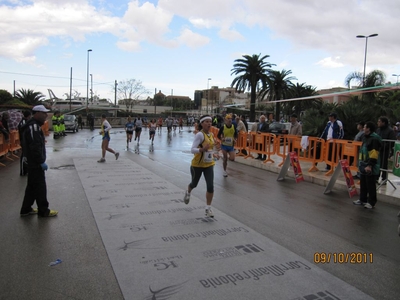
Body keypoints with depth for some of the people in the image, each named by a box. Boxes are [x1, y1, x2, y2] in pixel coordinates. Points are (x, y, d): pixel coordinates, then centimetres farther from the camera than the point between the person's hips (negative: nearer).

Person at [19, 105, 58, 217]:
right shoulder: (33, 127, -19)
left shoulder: (33, 125, 14)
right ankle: (43, 211, 10)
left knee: (32, 186, 17)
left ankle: (26, 209, 27)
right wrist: (41, 162, -22)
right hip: (36, 163, -11)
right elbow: (35, 147, -26)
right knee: (40, 187, 0)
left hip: (33, 162, 11)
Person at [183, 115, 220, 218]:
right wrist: (202, 149, -42)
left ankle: (208, 208, 7)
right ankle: (188, 193, 55)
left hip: (209, 164, 4)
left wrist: (214, 146, 5)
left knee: (210, 186, -8)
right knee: (194, 184, 19)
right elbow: (192, 149, -27)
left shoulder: (211, 134, 2)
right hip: (197, 165, -4)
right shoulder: (200, 134, -20)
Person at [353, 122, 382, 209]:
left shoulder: (375, 139, -17)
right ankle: (362, 199, 26)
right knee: (363, 184, 15)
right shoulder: (365, 137, 14)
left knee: (370, 185, -1)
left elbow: (374, 154, -22)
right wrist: (361, 163, 23)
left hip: (370, 167, -10)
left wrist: (370, 165, -26)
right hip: (364, 165, 10)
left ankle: (371, 202, 9)